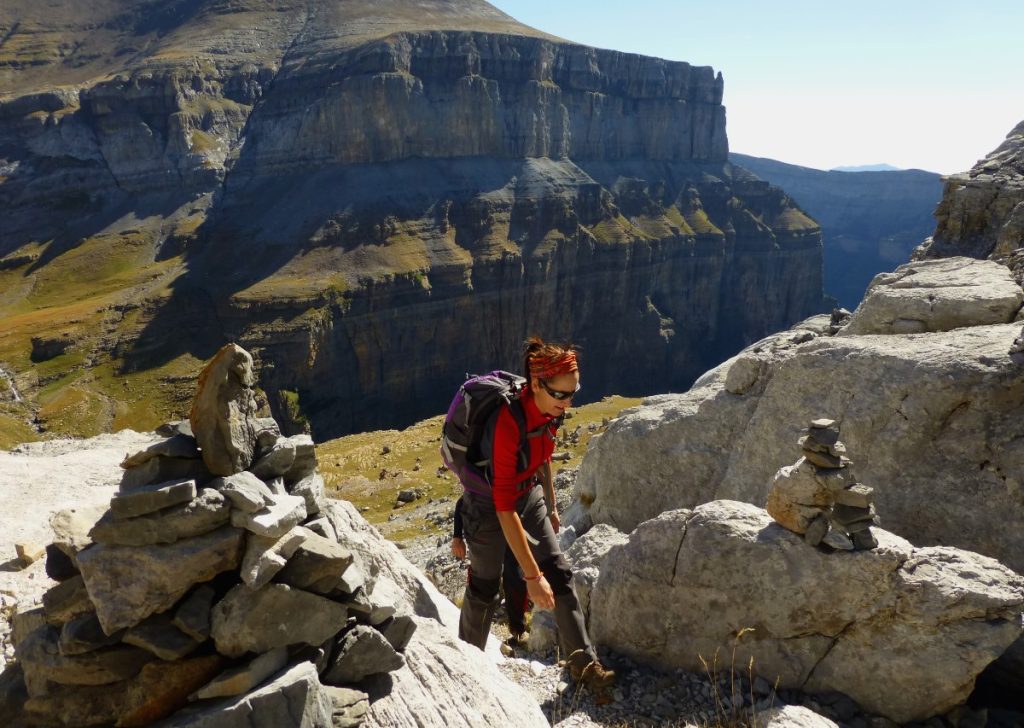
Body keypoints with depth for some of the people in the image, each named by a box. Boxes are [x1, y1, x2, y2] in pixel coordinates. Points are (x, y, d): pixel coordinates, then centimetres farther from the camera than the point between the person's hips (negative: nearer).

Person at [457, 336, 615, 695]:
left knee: (560, 575, 3)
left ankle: (584, 663, 14)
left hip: (529, 494, 6)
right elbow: (504, 507, -37)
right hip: (488, 503, -6)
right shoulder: (507, 422, -37)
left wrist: (551, 506, 17)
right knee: (485, 587, 11)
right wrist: (531, 574, -36)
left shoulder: (549, 410, -14)